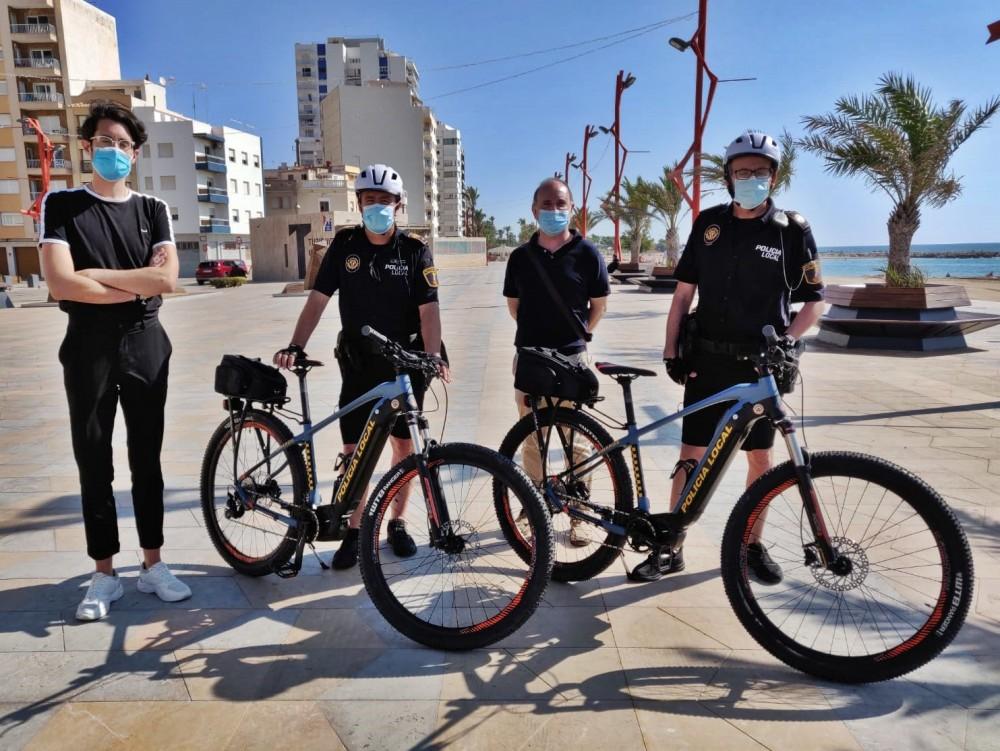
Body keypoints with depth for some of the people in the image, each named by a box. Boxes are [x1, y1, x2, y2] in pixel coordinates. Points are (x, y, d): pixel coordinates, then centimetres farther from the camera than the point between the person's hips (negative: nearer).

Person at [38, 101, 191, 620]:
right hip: (89, 346, -2)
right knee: (93, 459, 4)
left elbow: (168, 280, -8)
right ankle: (104, 573, 16)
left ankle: (153, 564, 20)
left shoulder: (152, 210, 7)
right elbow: (61, 284, -14)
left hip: (146, 344, 2)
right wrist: (139, 283, -10)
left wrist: (96, 274, -11)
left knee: (146, 456, 9)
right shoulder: (61, 205, 0)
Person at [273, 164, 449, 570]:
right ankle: (354, 530, 15)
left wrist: (433, 356, -27)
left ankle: (397, 523, 23)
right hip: (358, 361, 1)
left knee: (403, 443, 6)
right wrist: (295, 346, -14)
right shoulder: (344, 245, 1)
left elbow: (428, 308, -12)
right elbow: (318, 298, -2)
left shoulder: (415, 251, -4)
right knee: (354, 449, 1)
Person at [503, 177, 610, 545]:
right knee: (531, 437, 12)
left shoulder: (587, 253, -3)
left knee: (577, 440, 3)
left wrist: (575, 335, 8)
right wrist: (538, 331, 11)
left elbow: (599, 304, 6)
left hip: (572, 358, -2)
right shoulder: (520, 256, 4)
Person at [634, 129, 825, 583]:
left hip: (760, 364, -1)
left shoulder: (792, 230, -1)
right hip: (707, 360, 1)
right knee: (691, 454, 4)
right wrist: (671, 350, 1)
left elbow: (814, 302, 1)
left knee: (760, 457, 8)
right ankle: (671, 548, 14)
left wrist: (783, 341, -14)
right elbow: (684, 291, 6)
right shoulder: (709, 223, 4)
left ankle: (752, 545, 25)